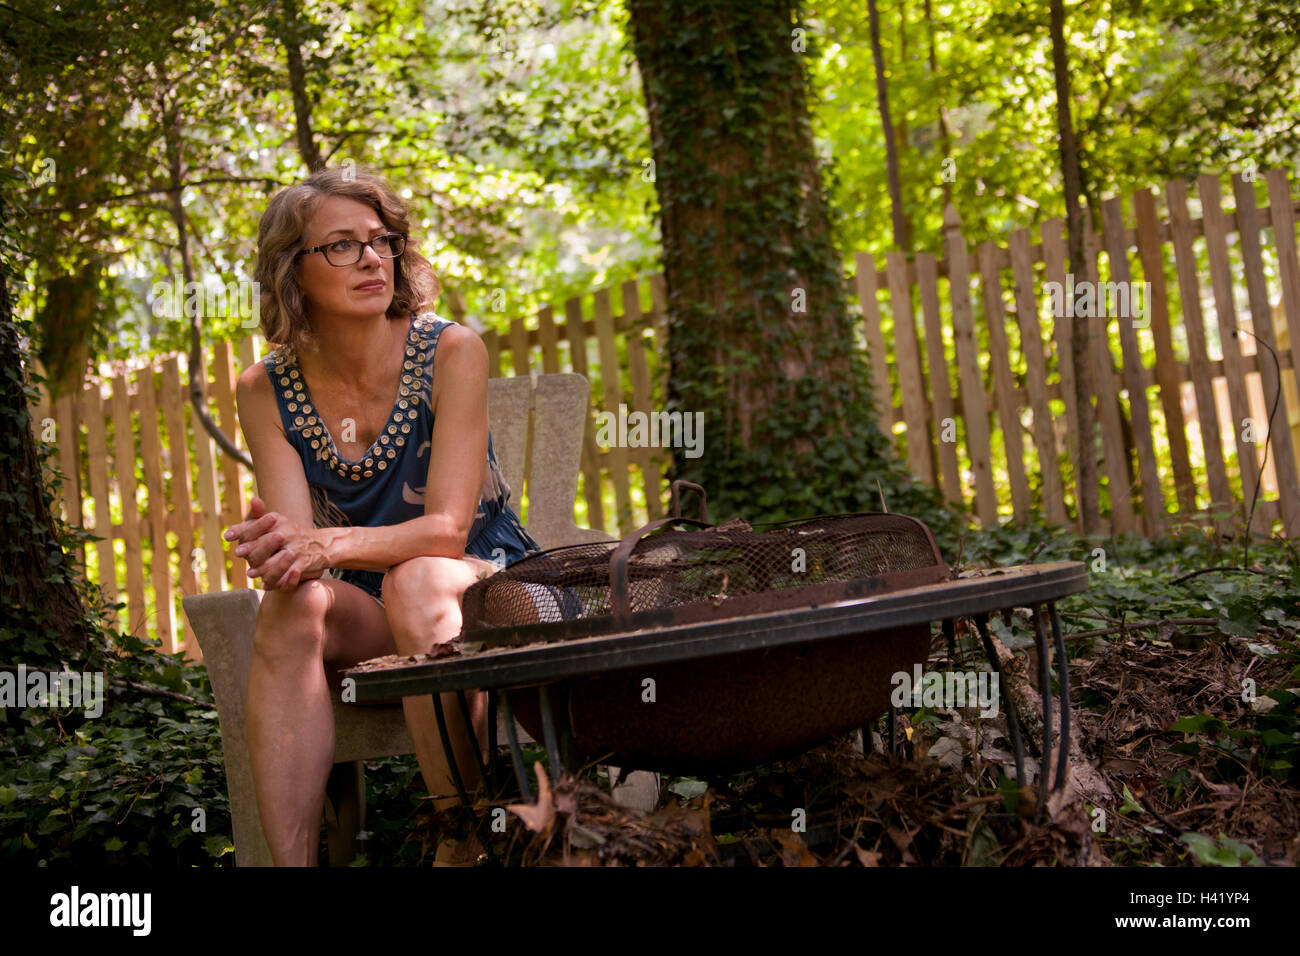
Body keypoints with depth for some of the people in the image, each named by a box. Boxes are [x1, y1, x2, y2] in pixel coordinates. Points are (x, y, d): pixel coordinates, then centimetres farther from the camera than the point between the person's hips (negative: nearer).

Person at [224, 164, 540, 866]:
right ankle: (290, 863, -36)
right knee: (292, 606, -30)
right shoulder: (266, 389, -1)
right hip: (363, 623, 2)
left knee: (414, 579, -35)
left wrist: (331, 545, -35)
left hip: (482, 590, -2)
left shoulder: (451, 352, -10)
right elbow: (298, 537, -10)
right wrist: (279, 548, -36)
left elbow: (447, 527, -17)